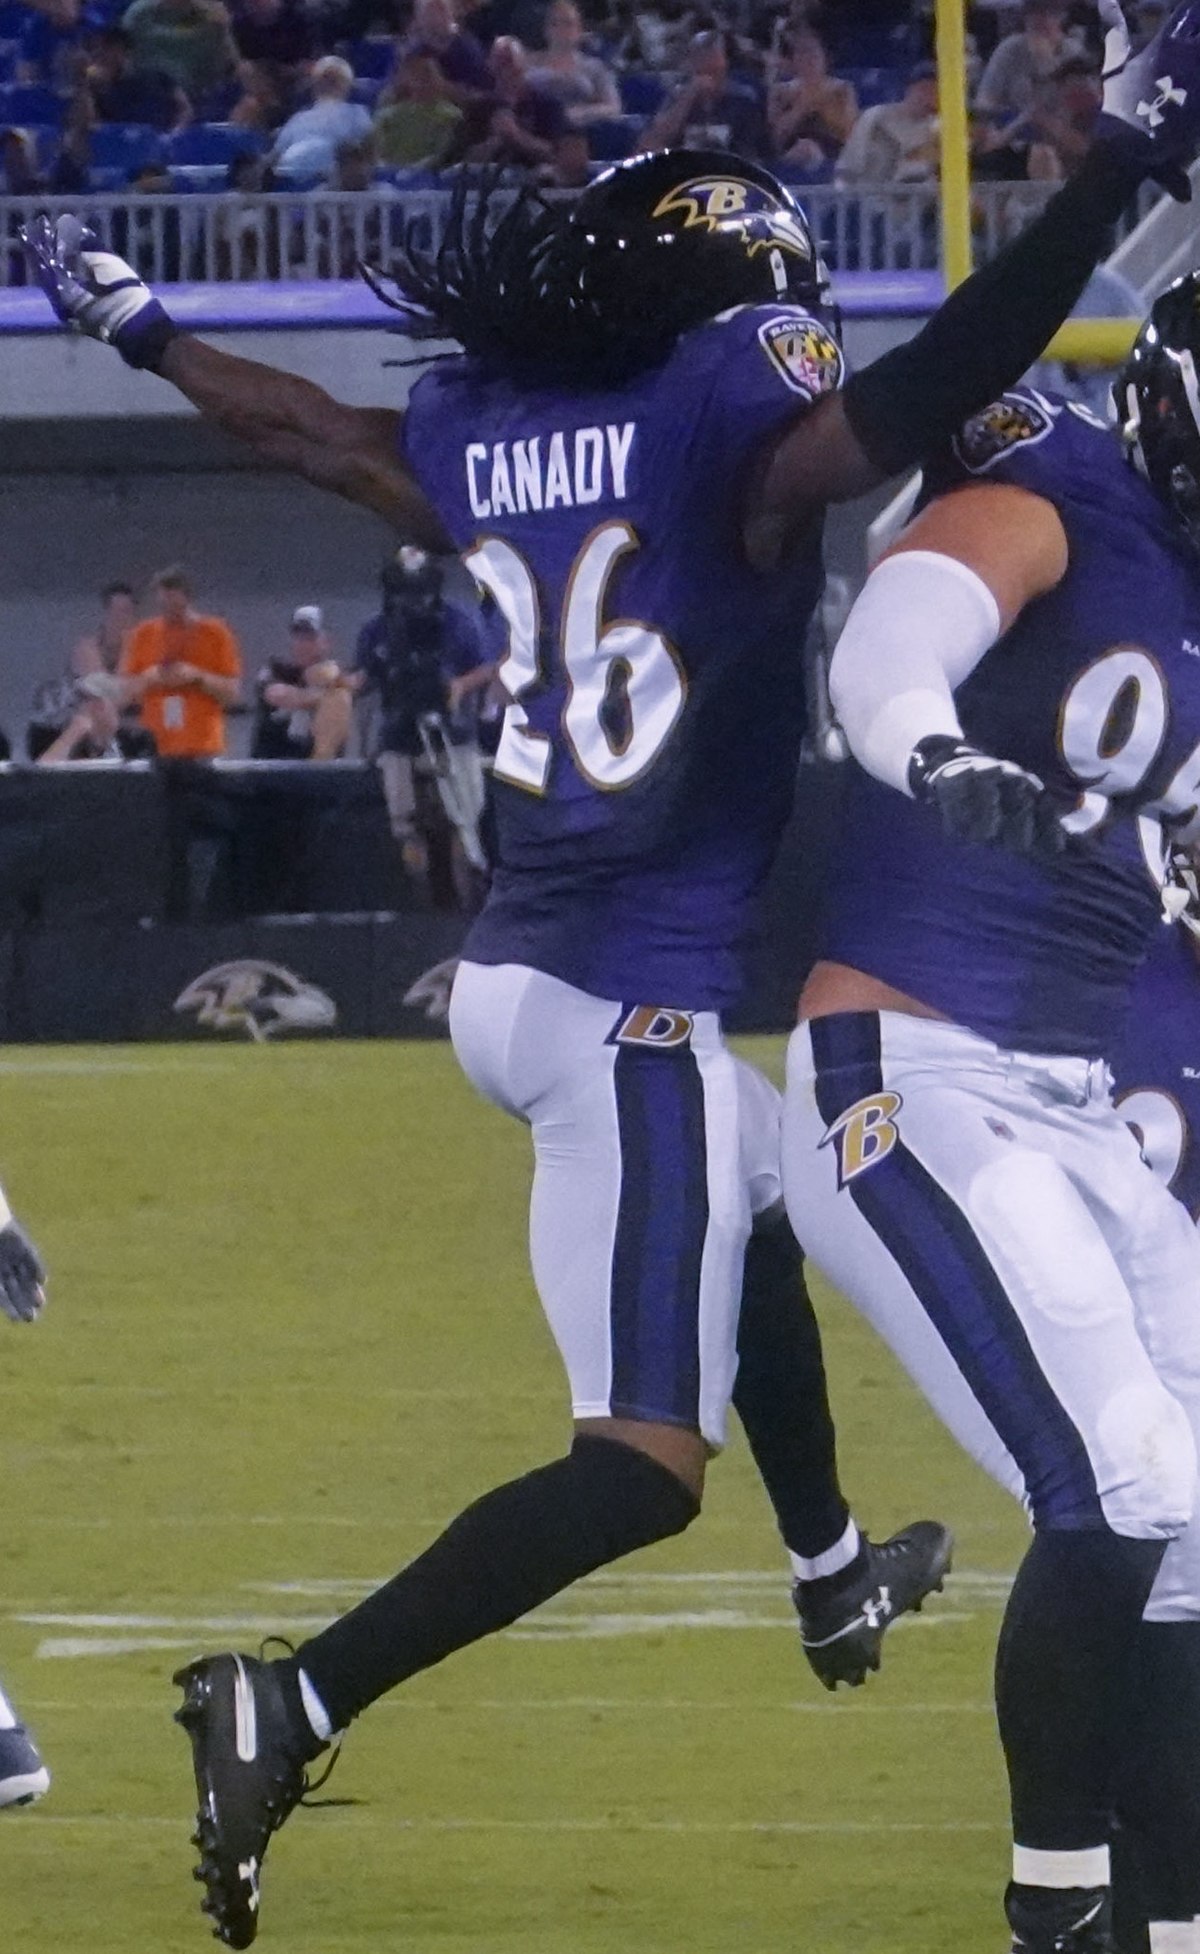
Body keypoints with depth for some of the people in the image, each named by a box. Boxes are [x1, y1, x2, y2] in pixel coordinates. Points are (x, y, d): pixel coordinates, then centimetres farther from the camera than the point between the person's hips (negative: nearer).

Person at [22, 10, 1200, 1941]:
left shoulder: (481, 430, 5)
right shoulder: (734, 405, -15)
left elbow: (306, 425, 22)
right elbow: (908, 402, -35)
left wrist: (136, 328, 41)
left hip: (514, 973, 9)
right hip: (649, 1006, -9)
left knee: (753, 1221, 36)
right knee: (641, 1466, -9)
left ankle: (832, 1572, 55)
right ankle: (291, 1707, -21)